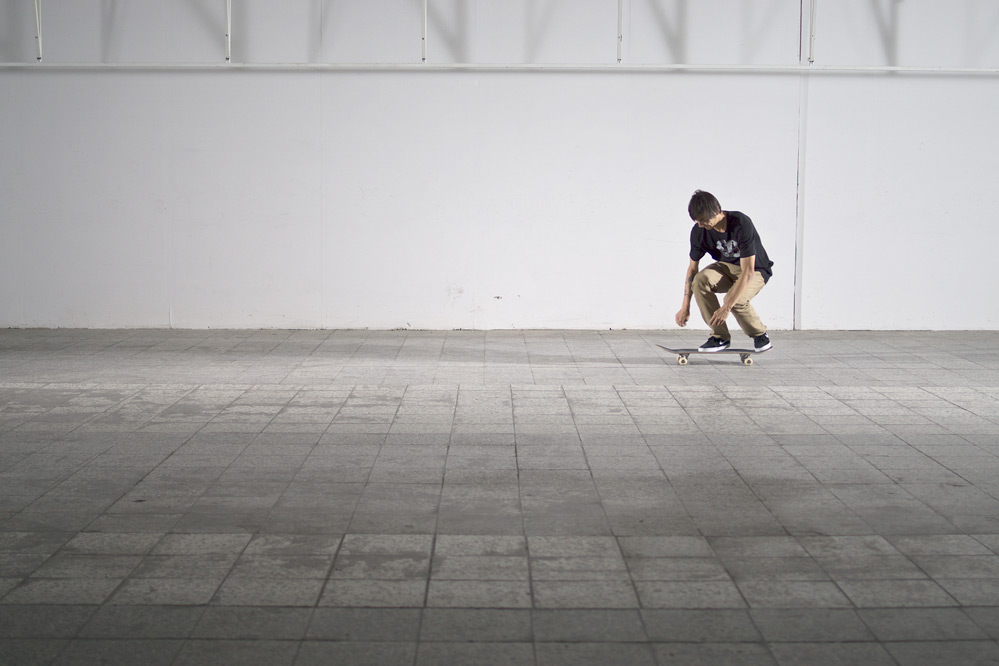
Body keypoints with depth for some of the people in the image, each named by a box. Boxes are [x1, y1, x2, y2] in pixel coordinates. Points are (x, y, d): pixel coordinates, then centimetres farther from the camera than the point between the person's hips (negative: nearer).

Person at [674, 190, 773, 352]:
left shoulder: (741, 224, -32)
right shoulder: (699, 231, -15)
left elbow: (747, 272, -34)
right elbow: (693, 268, -4)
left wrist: (726, 308, -40)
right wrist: (685, 307, -10)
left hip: (756, 270, -5)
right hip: (726, 267, 5)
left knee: (735, 300, -35)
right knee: (700, 280, -28)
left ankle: (760, 334, -2)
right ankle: (720, 337, -13)